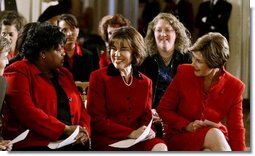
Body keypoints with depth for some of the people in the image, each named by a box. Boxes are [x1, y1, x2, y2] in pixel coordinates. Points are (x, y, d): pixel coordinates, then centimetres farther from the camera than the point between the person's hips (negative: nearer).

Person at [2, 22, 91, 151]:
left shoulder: (64, 74, 24)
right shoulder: (18, 73, 1)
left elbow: (80, 109, 22)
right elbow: (27, 112, -11)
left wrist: (84, 131, -1)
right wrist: (65, 129, -13)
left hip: (70, 143, 7)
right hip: (34, 145, -7)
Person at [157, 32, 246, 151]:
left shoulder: (234, 87, -7)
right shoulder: (184, 73, -8)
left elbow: (236, 129, -6)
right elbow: (163, 110, 0)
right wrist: (187, 126, -15)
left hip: (214, 136, 1)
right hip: (180, 137, -1)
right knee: (214, 135, -32)